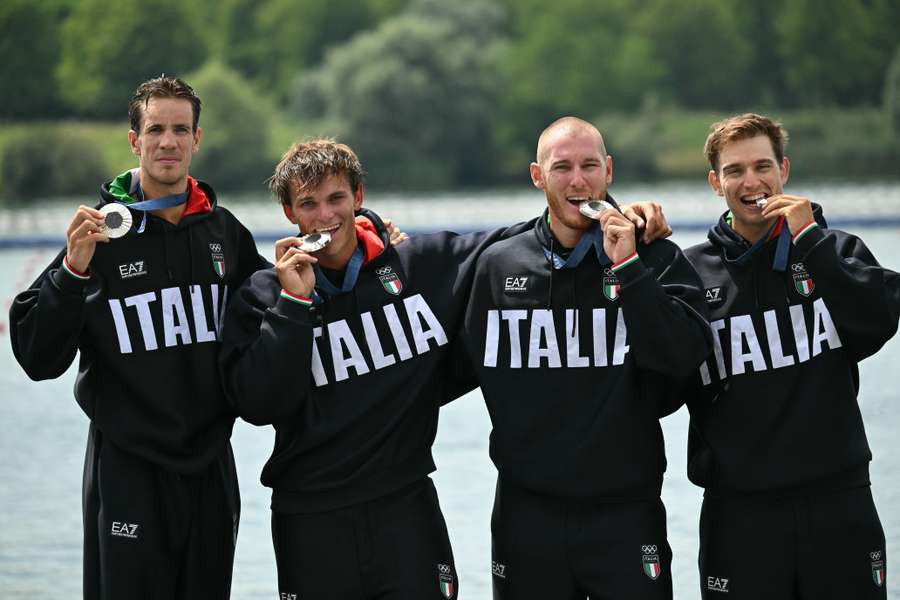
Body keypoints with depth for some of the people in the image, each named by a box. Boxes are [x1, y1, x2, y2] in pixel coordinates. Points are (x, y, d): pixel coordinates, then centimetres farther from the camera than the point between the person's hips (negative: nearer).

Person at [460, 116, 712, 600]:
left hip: (626, 509, -2)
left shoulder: (656, 259, -1)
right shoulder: (498, 265, 6)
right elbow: (475, 365, 14)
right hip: (528, 508, 2)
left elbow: (685, 355, -15)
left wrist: (627, 268, -19)